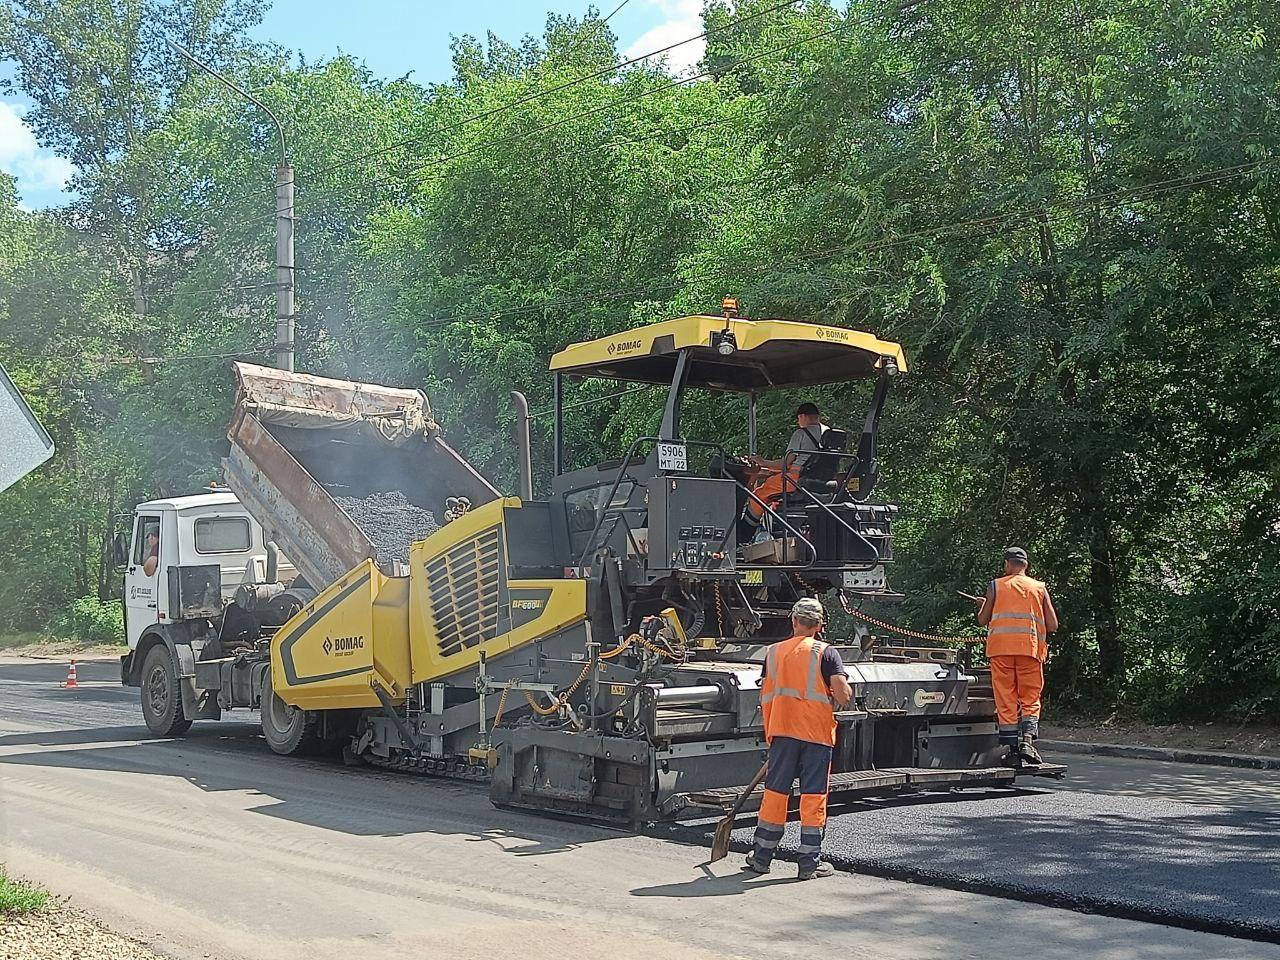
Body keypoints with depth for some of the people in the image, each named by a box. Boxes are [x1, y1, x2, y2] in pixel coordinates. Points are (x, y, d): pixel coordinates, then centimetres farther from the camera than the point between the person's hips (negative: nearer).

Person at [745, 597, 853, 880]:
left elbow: (765, 697, 10)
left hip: (782, 730, 3)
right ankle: (810, 863, 7)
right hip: (817, 732, -3)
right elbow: (842, 693, -15)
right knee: (814, 796, 3)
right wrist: (846, 697, 8)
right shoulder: (825, 652, -5)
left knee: (774, 792, 10)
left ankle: (762, 857, 17)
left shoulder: (774, 652, 7)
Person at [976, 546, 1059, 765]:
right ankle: (1028, 739, -15)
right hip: (1030, 648, 0)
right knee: (1030, 698, 7)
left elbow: (983, 620, 12)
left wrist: (985, 605, 32)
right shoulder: (1039, 588, 12)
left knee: (1005, 700, 4)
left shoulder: (996, 587, 9)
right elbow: (1053, 625, 9)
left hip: (1000, 648, 0)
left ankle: (1010, 748, 3)